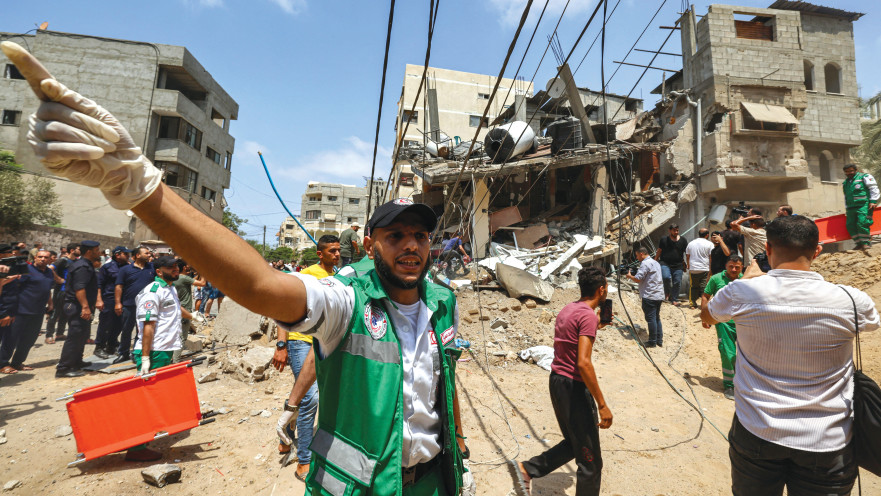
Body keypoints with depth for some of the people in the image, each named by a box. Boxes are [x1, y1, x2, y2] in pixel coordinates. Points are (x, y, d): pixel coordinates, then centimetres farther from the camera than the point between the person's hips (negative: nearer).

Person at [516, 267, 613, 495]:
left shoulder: (568, 309, 9)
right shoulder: (588, 315, -18)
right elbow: (583, 363, -26)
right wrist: (602, 405, -21)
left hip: (557, 382, 9)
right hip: (574, 386, -9)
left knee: (573, 444, 24)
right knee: (590, 459, 8)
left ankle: (527, 469, 20)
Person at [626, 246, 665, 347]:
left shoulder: (645, 263, -13)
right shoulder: (656, 262, 18)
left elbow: (637, 279, -17)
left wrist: (629, 276, 2)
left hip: (649, 296, -9)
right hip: (659, 295, 9)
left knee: (651, 318, -3)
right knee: (657, 318, 15)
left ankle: (652, 342, 2)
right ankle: (659, 340, 19)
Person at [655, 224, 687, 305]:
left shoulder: (682, 240, 6)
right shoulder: (664, 240, 3)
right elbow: (659, 251, 10)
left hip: (678, 265, 2)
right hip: (665, 263, -2)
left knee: (677, 282, 1)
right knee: (666, 277, -25)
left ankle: (674, 299, 15)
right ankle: (667, 293, -2)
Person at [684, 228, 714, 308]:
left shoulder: (691, 243, 10)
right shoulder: (709, 244, -3)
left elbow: (687, 256, 16)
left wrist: (688, 265, 28)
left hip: (693, 269, 3)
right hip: (705, 269, -3)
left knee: (694, 287, 12)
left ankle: (693, 303, 13)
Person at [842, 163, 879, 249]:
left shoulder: (864, 177, 4)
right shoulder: (845, 183, 21)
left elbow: (873, 188, -1)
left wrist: (873, 201, -9)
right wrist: (847, 208, 24)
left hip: (864, 205, -6)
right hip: (851, 207, 6)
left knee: (862, 223, -17)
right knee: (850, 225, -2)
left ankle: (866, 243, -8)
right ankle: (859, 244, 4)